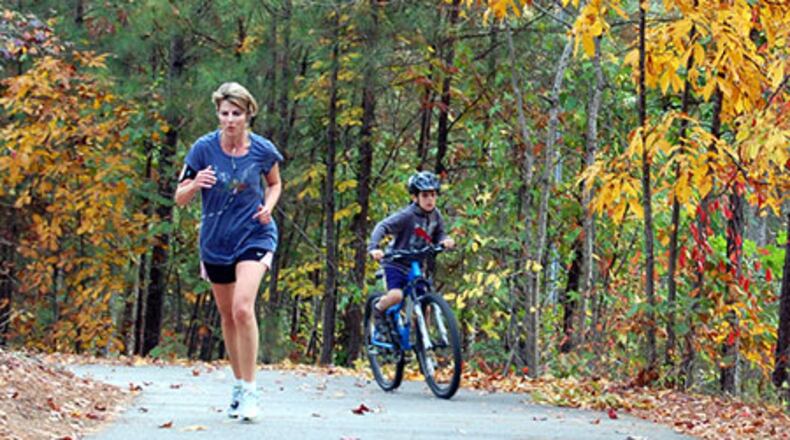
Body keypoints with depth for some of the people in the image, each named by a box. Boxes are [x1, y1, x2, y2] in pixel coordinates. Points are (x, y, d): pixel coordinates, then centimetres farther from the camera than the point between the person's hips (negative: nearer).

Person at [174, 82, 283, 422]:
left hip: (254, 236, -2)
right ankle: (239, 384, 31)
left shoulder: (262, 150, -9)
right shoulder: (204, 148, -10)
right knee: (227, 316, 14)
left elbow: (275, 183, 12)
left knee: (243, 308, -21)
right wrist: (196, 184, -29)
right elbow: (180, 198, -8)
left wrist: (268, 207, -8)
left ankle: (249, 390, -15)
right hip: (215, 241, 3)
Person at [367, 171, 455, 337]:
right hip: (396, 263, -6)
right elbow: (383, 227, -28)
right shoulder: (407, 216, -21)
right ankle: (378, 310, 4)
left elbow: (438, 234, 8)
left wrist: (445, 241, -18)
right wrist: (373, 248, -44)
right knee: (396, 296, -28)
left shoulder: (435, 215, -1)